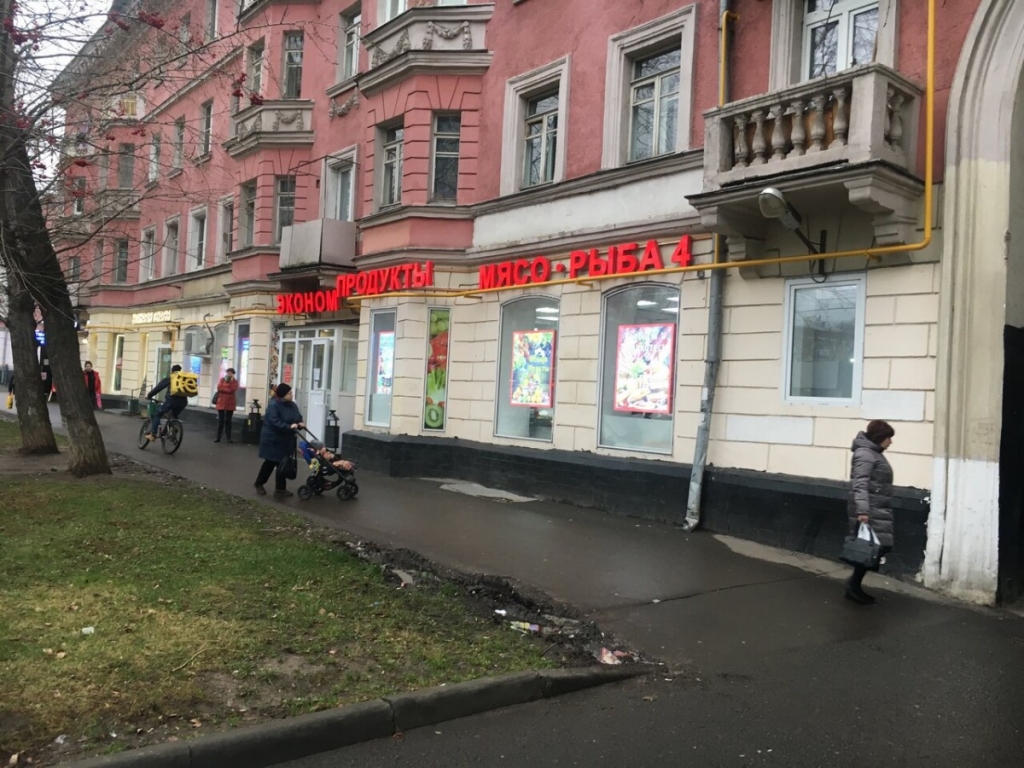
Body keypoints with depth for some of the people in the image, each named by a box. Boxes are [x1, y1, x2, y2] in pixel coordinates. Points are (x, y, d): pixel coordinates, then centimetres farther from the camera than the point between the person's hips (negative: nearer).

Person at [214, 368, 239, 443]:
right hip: (221, 403, 0)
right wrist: (228, 390, -13)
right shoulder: (222, 379, 6)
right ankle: (218, 437, 7)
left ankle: (229, 438, 6)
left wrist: (231, 380, -12)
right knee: (220, 421, 3)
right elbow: (219, 388, -10)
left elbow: (233, 389, -13)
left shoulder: (235, 381, 5)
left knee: (228, 421, 4)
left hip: (230, 403, 0)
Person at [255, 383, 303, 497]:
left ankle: (280, 488, 14)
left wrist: (300, 423, -13)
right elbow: (274, 422, -29)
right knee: (270, 463, 4)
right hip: (273, 439, -7)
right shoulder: (273, 405, -19)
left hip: (286, 440, 7)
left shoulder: (292, 405, 6)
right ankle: (259, 483, 25)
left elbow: (298, 417, 10)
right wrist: (289, 427, -36)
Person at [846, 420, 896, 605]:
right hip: (869, 513, -10)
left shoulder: (875, 454, 20)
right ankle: (854, 583, 2)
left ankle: (855, 585, 15)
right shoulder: (865, 454, -12)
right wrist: (862, 510, -31)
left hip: (878, 512, 10)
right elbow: (860, 484, -22)